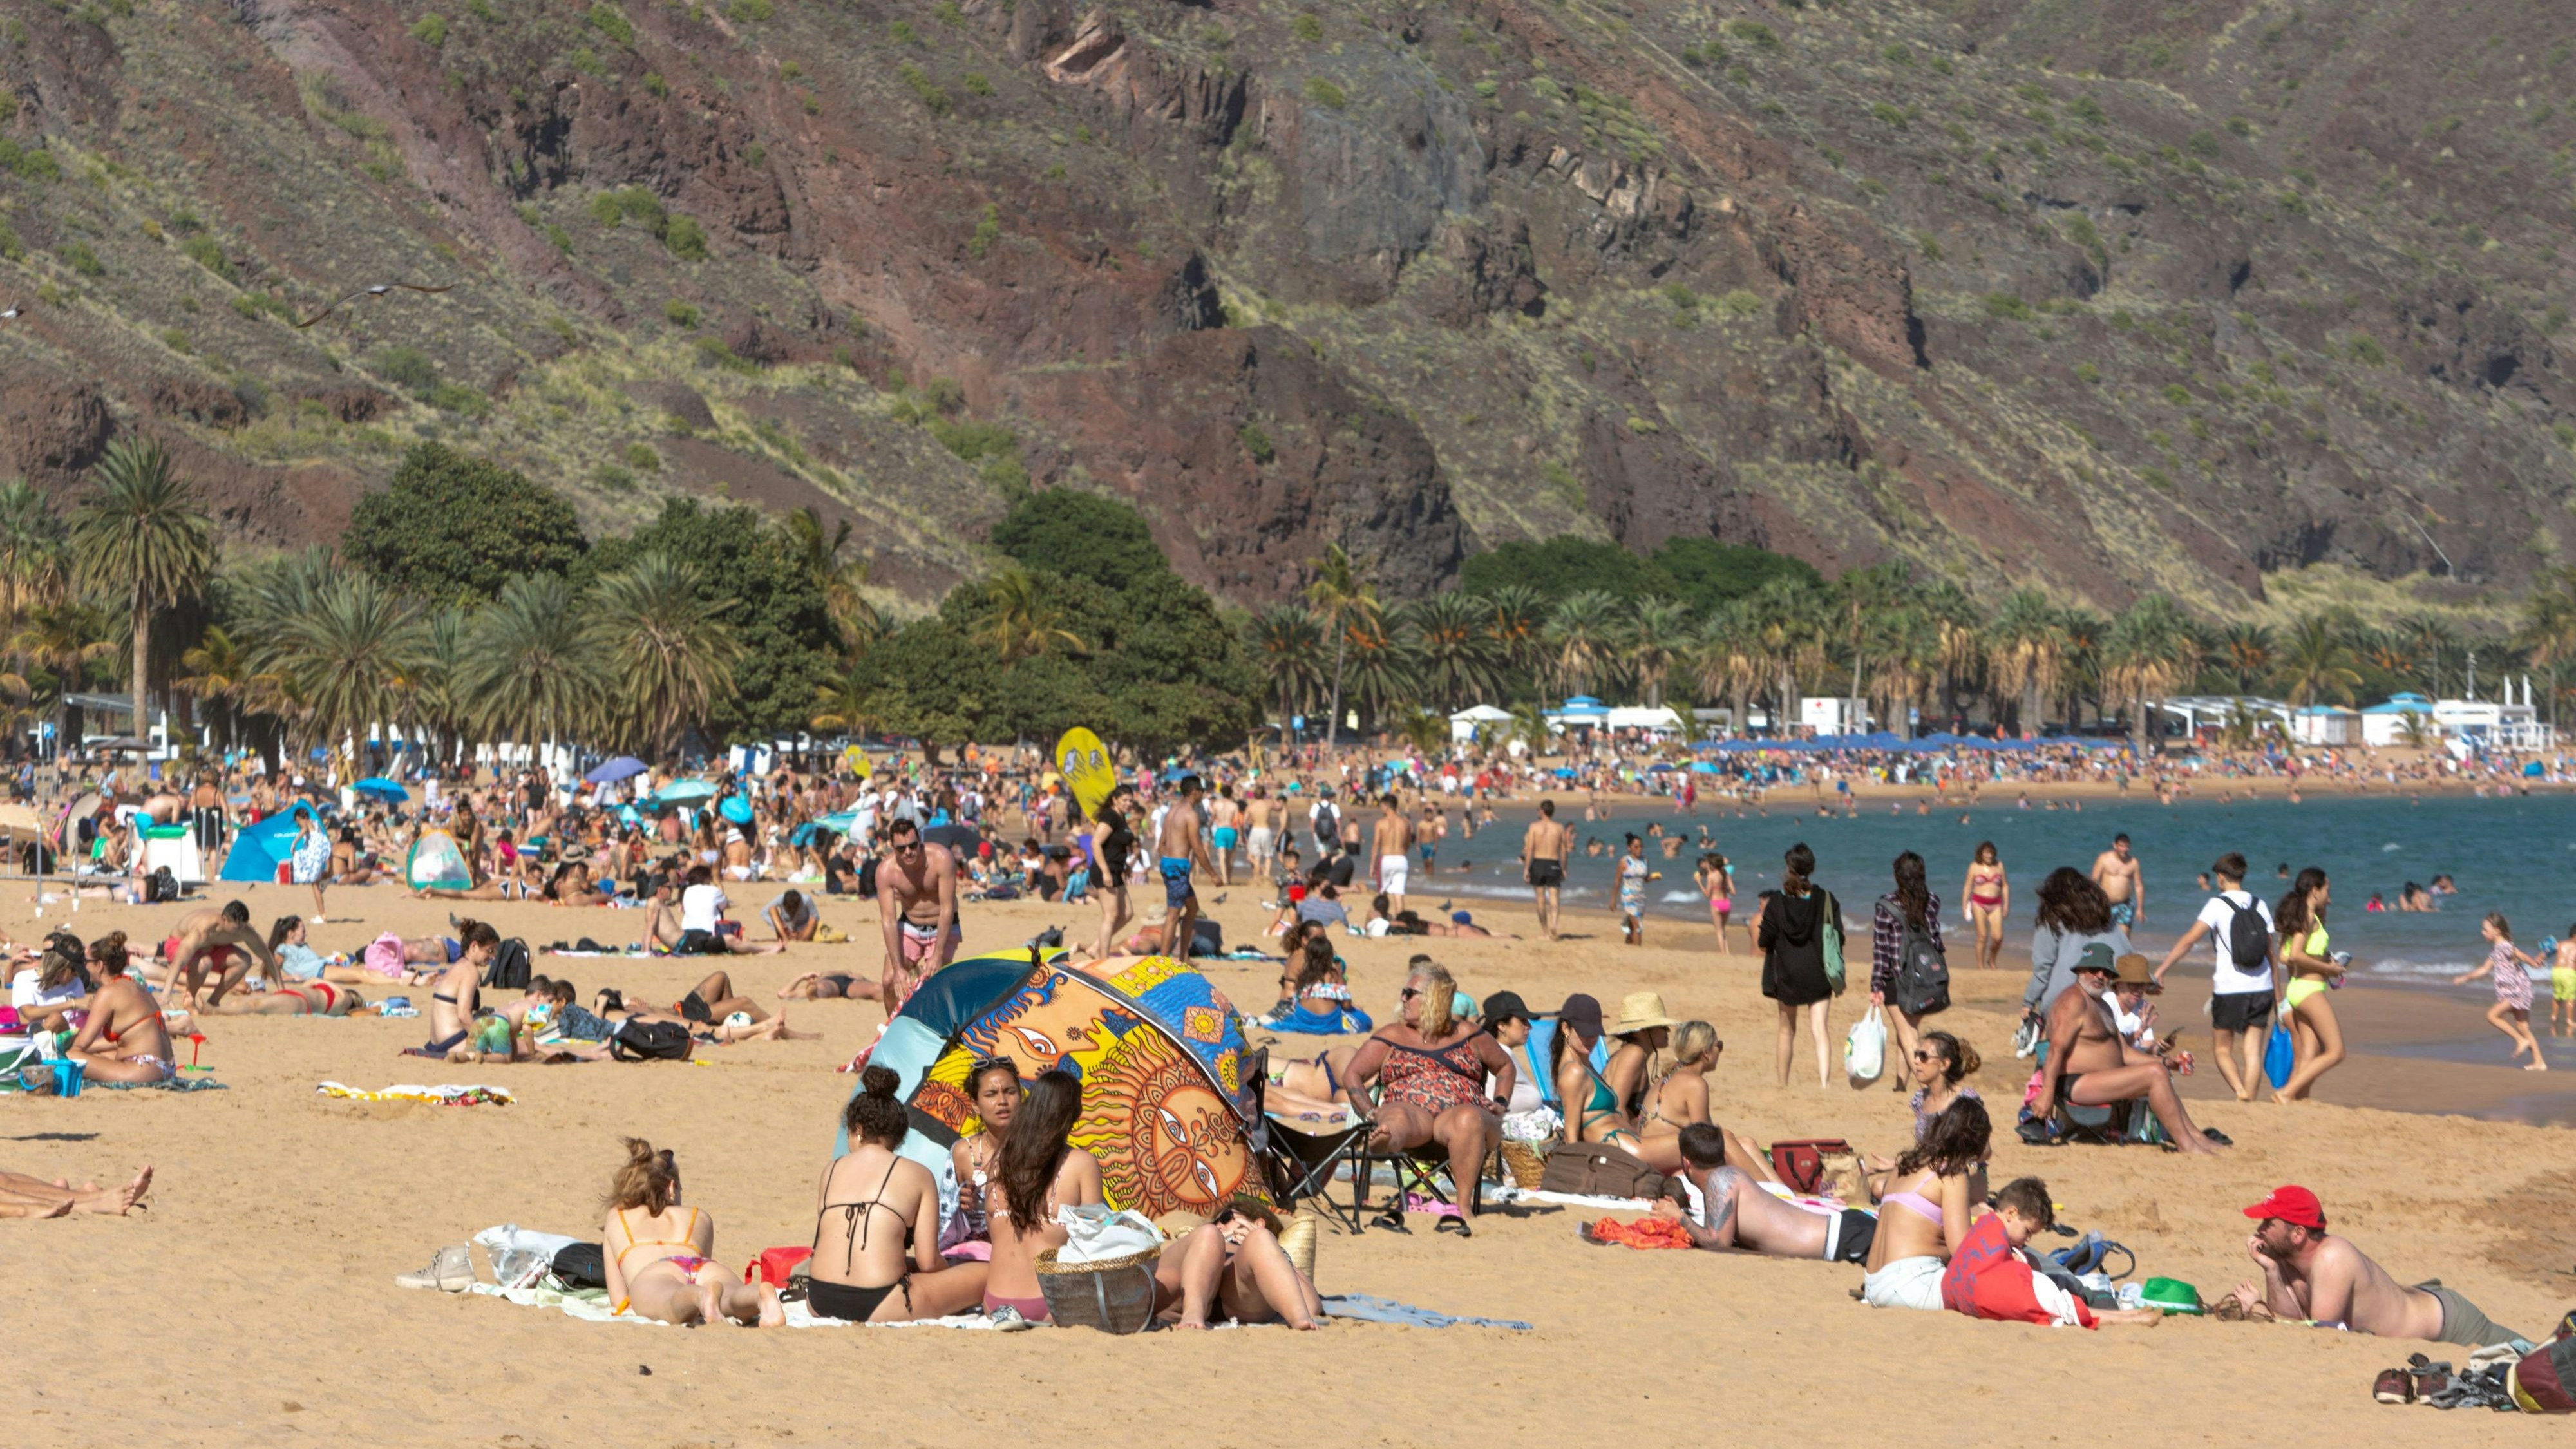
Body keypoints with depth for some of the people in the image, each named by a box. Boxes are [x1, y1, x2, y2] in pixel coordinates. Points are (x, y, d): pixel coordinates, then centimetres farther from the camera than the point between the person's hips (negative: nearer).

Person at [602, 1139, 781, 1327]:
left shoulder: (616, 1219, 39)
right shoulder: (700, 1218, 41)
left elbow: (619, 1300, 36)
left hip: (651, 1275, -1)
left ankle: (703, 1297, -71)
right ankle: (761, 1295, -67)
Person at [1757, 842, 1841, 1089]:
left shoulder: (1777, 902, -6)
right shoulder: (1825, 899, -4)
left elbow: (1764, 941, -5)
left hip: (1787, 974, 0)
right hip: (1818, 974, 0)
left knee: (1787, 1030, 16)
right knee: (1819, 1030, -4)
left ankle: (1783, 1084, 25)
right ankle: (1824, 1082, -22)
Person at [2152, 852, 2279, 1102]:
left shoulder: (2218, 905, -7)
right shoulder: (2260, 905, 7)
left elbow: (2189, 940, -15)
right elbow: (2271, 951, 12)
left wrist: (2161, 969, -13)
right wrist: (2277, 987, 21)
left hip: (2229, 989, -4)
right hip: (2261, 989, 4)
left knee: (2223, 1049, 9)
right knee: (2253, 1052, 6)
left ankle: (2240, 1091, -13)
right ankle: (2250, 1099, 1)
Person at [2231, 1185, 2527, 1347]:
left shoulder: (2331, 1259, -33)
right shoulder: (2287, 1256, -10)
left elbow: (2322, 1332, -32)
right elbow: (2294, 1320, -13)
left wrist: (2260, 1305, -30)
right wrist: (2271, 1271, -24)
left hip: (2447, 1320, -7)